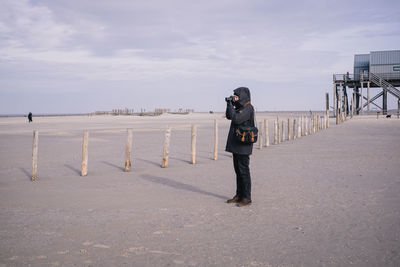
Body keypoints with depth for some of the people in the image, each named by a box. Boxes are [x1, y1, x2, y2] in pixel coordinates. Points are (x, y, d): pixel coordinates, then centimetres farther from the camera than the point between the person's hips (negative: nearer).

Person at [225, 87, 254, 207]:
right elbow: (229, 116, 24)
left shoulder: (248, 108, -14)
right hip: (236, 145, 10)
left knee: (244, 171, -5)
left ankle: (246, 198, 2)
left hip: (243, 146, -10)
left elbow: (236, 119, -26)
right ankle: (239, 195, 22)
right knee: (238, 170, 14)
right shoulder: (240, 107, 15)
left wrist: (231, 105, -15)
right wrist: (229, 104, 10)